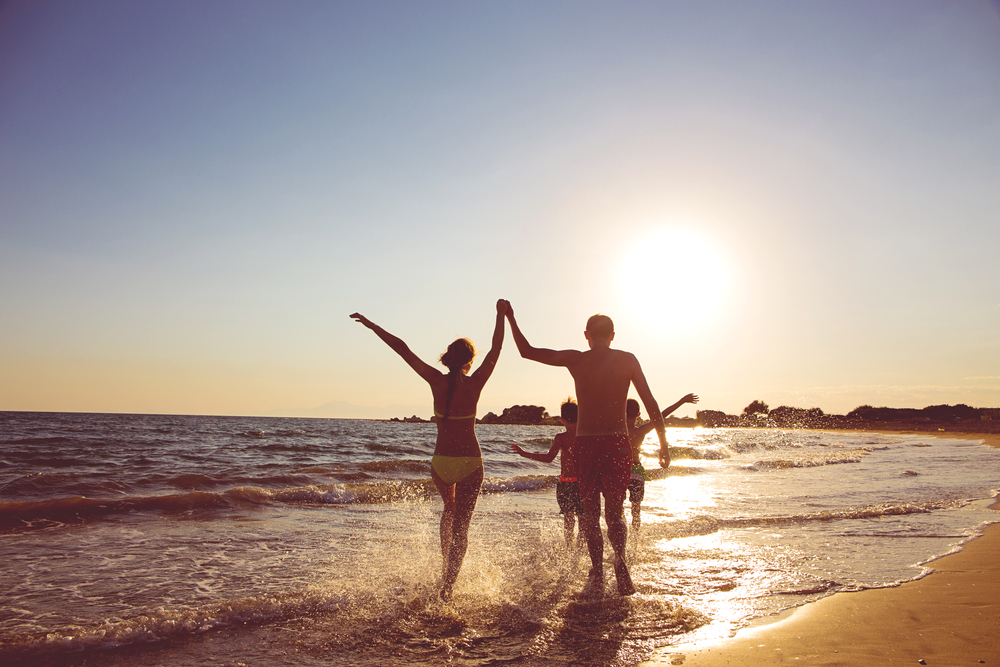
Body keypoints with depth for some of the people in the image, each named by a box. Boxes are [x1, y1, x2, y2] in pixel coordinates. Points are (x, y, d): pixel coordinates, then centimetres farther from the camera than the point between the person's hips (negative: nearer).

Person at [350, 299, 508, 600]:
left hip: (441, 462, 2)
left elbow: (400, 348, -4)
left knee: (450, 509, 31)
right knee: (461, 524, 7)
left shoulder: (436, 381, -8)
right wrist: (501, 315, 7)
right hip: (470, 462, -2)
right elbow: (496, 350, -2)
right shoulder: (475, 383, -11)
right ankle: (448, 584, -3)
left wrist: (371, 324, 1)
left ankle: (446, 564, 32)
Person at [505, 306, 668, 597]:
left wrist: (510, 319, 17)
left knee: (590, 512, 9)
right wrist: (663, 443, 9)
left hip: (585, 443, 0)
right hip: (618, 442, 1)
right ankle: (620, 562, -13)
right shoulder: (628, 360, 3)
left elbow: (528, 351, 6)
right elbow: (650, 402, 2)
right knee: (615, 510, 11)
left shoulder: (576, 359, 1)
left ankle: (597, 576, 0)